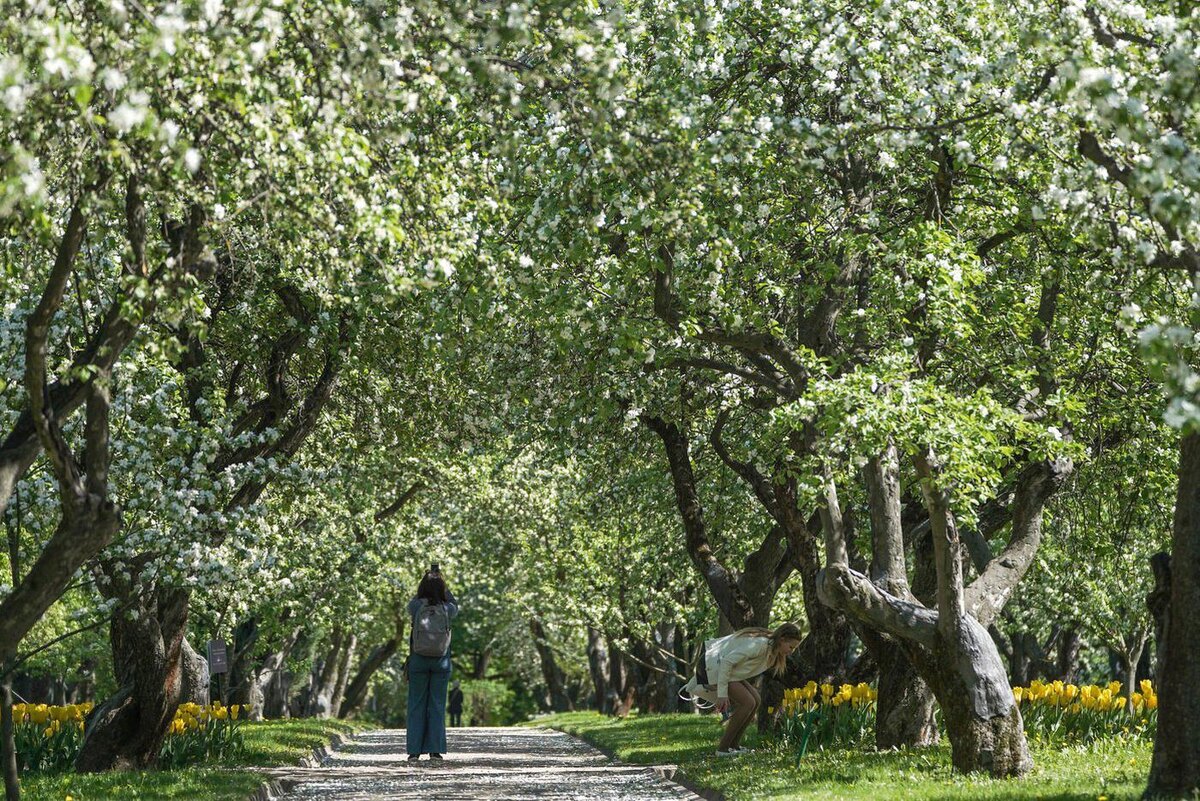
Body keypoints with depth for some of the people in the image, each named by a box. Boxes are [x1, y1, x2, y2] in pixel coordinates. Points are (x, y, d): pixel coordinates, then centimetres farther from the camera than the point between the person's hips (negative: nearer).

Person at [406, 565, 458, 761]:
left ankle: (415, 750, 3)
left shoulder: (417, 606, -10)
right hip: (441, 663, 0)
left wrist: (428, 581, 10)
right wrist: (441, 584, 11)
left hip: (418, 661, 0)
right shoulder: (446, 609, -7)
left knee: (416, 706, 6)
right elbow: (455, 605, 16)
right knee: (437, 706, 6)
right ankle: (435, 749, 1)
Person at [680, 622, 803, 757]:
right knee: (748, 703, -16)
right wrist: (722, 694, -26)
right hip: (712, 666, -10)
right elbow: (727, 662, -27)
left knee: (756, 700, 3)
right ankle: (722, 749, -10)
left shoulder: (772, 650, 6)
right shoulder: (759, 644, -25)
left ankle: (733, 745, 9)